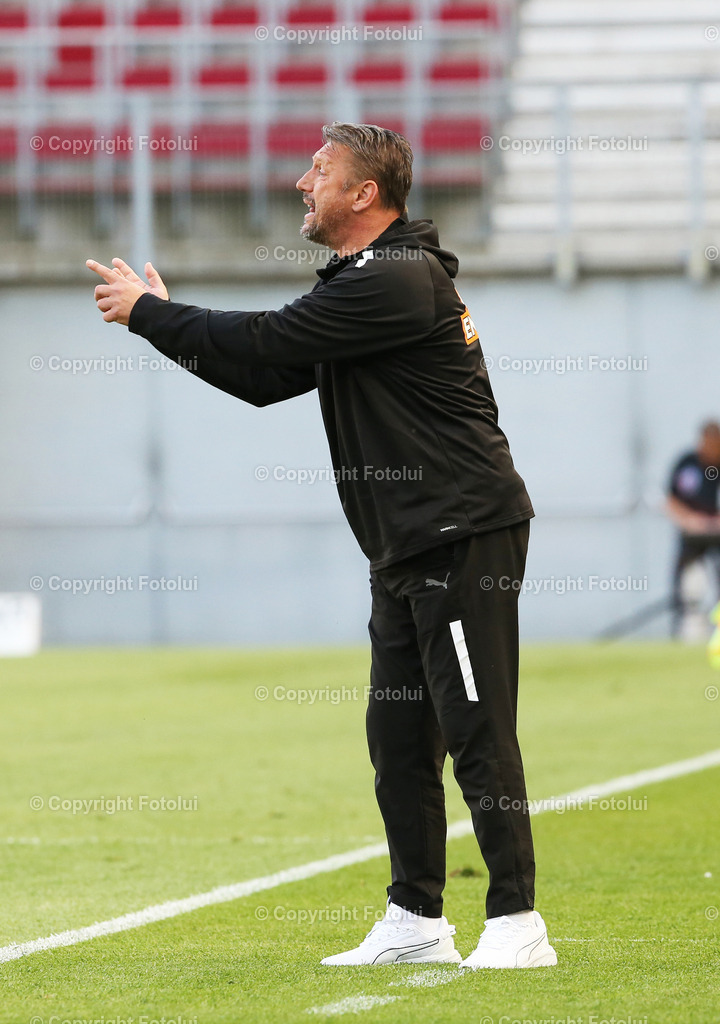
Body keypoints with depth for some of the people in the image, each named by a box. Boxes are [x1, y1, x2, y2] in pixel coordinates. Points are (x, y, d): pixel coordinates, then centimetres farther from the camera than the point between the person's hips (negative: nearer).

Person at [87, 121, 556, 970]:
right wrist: (167, 319, 11)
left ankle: (517, 922, -6)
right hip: (405, 550, 10)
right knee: (398, 735, 12)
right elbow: (267, 378, 18)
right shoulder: (362, 282, 17)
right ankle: (417, 922, 19)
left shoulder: (399, 281, -16)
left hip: (464, 540, -10)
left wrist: (147, 312, -7)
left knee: (476, 730, -9)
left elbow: (266, 343, -17)